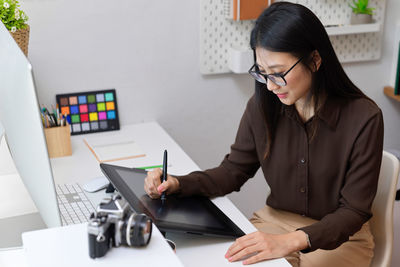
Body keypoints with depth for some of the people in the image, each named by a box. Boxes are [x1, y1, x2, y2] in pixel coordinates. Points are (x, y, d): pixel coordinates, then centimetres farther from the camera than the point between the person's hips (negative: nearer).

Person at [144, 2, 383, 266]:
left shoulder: (363, 118, -19)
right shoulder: (262, 106, -8)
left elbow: (353, 211, -17)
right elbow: (234, 169, 3)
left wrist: (293, 241, -33)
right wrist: (178, 184, -15)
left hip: (340, 237, -2)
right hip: (275, 221, 3)